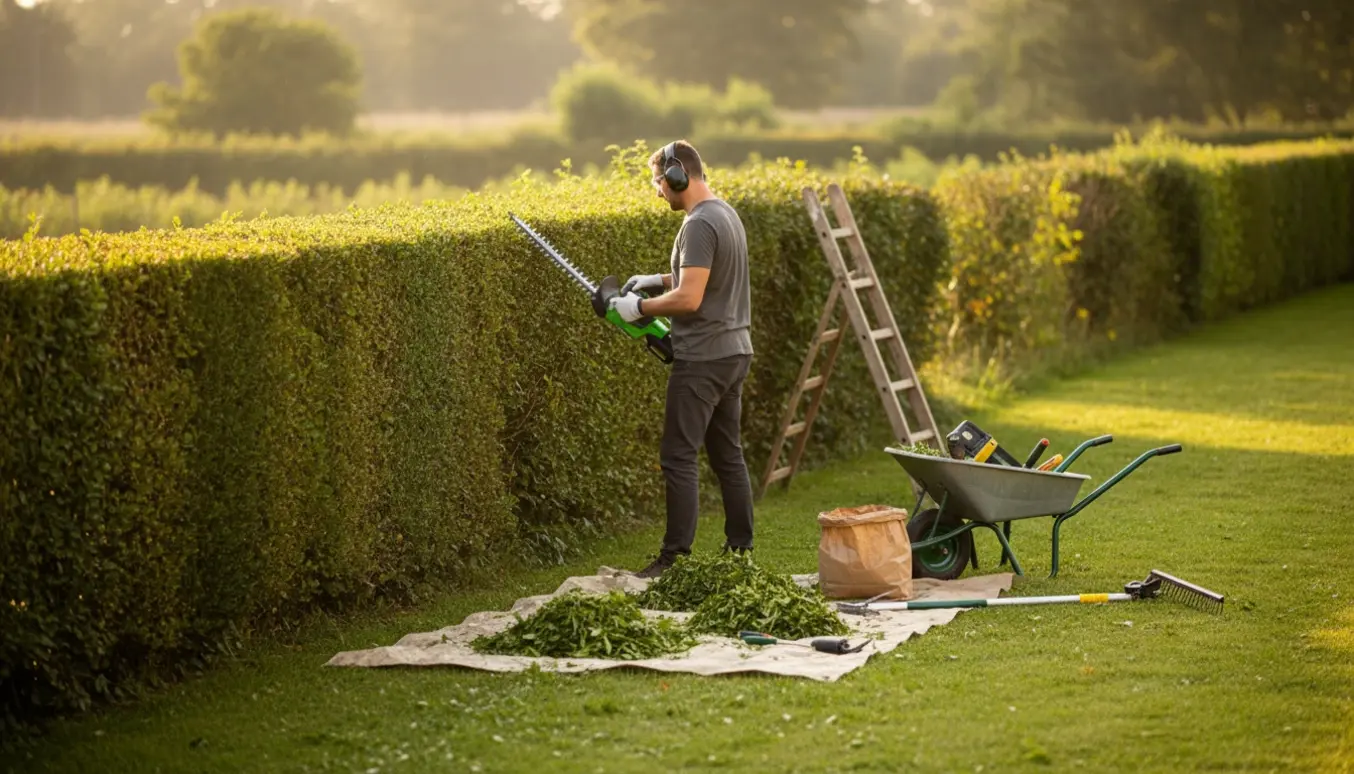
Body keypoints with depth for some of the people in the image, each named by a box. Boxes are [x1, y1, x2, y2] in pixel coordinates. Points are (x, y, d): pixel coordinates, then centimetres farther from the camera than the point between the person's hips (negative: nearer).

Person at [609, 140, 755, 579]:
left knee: (679, 458, -6)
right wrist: (658, 280, 15)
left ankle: (675, 559, -7)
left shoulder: (699, 224, -17)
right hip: (735, 351, 10)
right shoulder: (726, 214, 13)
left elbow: (689, 298, -23)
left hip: (703, 358, -10)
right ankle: (741, 552, 16)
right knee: (728, 455, 13)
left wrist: (640, 307, -10)